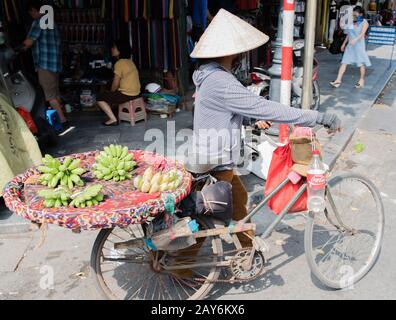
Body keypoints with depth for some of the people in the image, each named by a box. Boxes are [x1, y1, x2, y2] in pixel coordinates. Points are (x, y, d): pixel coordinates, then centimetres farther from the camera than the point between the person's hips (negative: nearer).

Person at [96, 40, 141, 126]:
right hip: (136, 93, 9)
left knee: (100, 98, 3)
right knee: (114, 94, 33)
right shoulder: (129, 61, 11)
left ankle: (113, 119, -2)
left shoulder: (119, 63, -16)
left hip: (127, 95, -9)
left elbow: (115, 84, -13)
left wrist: (111, 93, 8)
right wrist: (111, 93, 18)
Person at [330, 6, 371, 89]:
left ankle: (361, 80, 19)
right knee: (344, 62, -3)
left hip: (359, 45, -5)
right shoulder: (352, 22, 10)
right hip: (350, 45, 5)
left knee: (361, 63, 5)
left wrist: (355, 39, -38)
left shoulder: (364, 22, -5)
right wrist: (344, 43, 19)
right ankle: (338, 80, -5)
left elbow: (362, 33, -21)